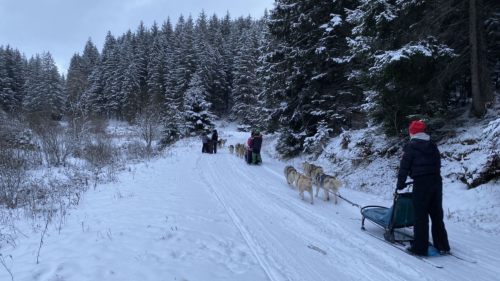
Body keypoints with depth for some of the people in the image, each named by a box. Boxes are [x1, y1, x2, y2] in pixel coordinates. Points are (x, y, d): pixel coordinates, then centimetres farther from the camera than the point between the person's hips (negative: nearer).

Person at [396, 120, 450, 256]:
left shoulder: (411, 147, -4)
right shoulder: (433, 145, 14)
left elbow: (404, 167, -5)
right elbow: (437, 164, 16)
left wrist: (400, 185, 3)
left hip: (421, 183, -6)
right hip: (436, 180, 6)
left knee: (421, 216, 0)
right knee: (437, 215, 14)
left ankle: (420, 248, 6)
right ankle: (442, 246, 22)